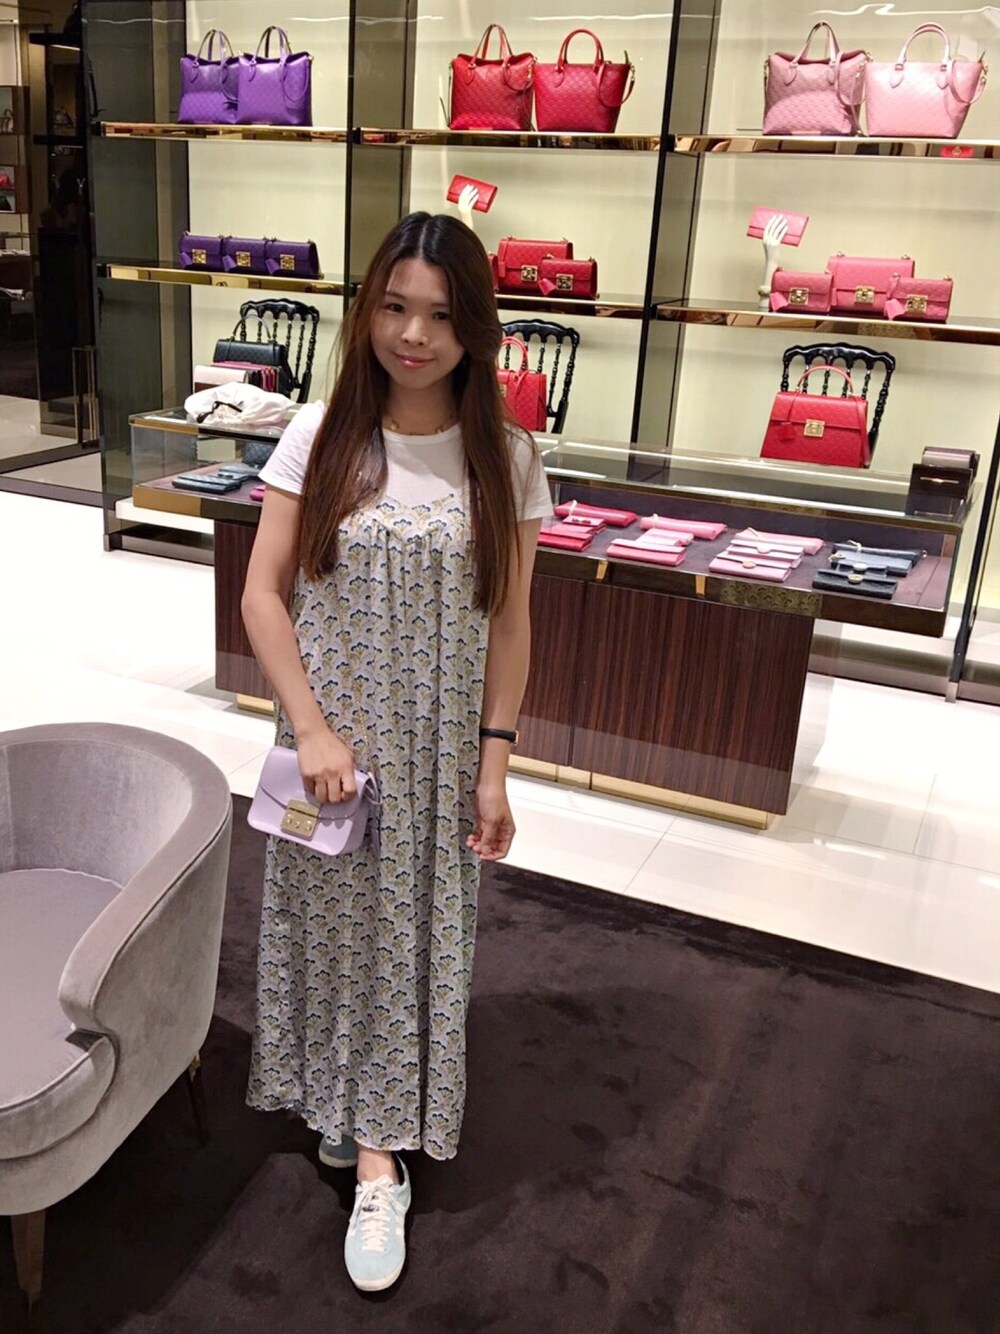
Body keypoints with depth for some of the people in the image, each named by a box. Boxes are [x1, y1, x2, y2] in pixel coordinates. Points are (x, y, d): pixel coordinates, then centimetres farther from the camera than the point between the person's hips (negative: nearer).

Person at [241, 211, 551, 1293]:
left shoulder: (505, 457, -5)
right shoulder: (320, 435, -6)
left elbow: (508, 621, -2)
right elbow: (262, 594, -5)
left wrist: (494, 760, -4)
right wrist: (311, 728, -12)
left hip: (439, 744, 0)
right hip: (332, 734, 1)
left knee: (410, 930, 9)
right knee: (333, 918, 12)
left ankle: (375, 1159, 27)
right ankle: (359, 1129, 36)